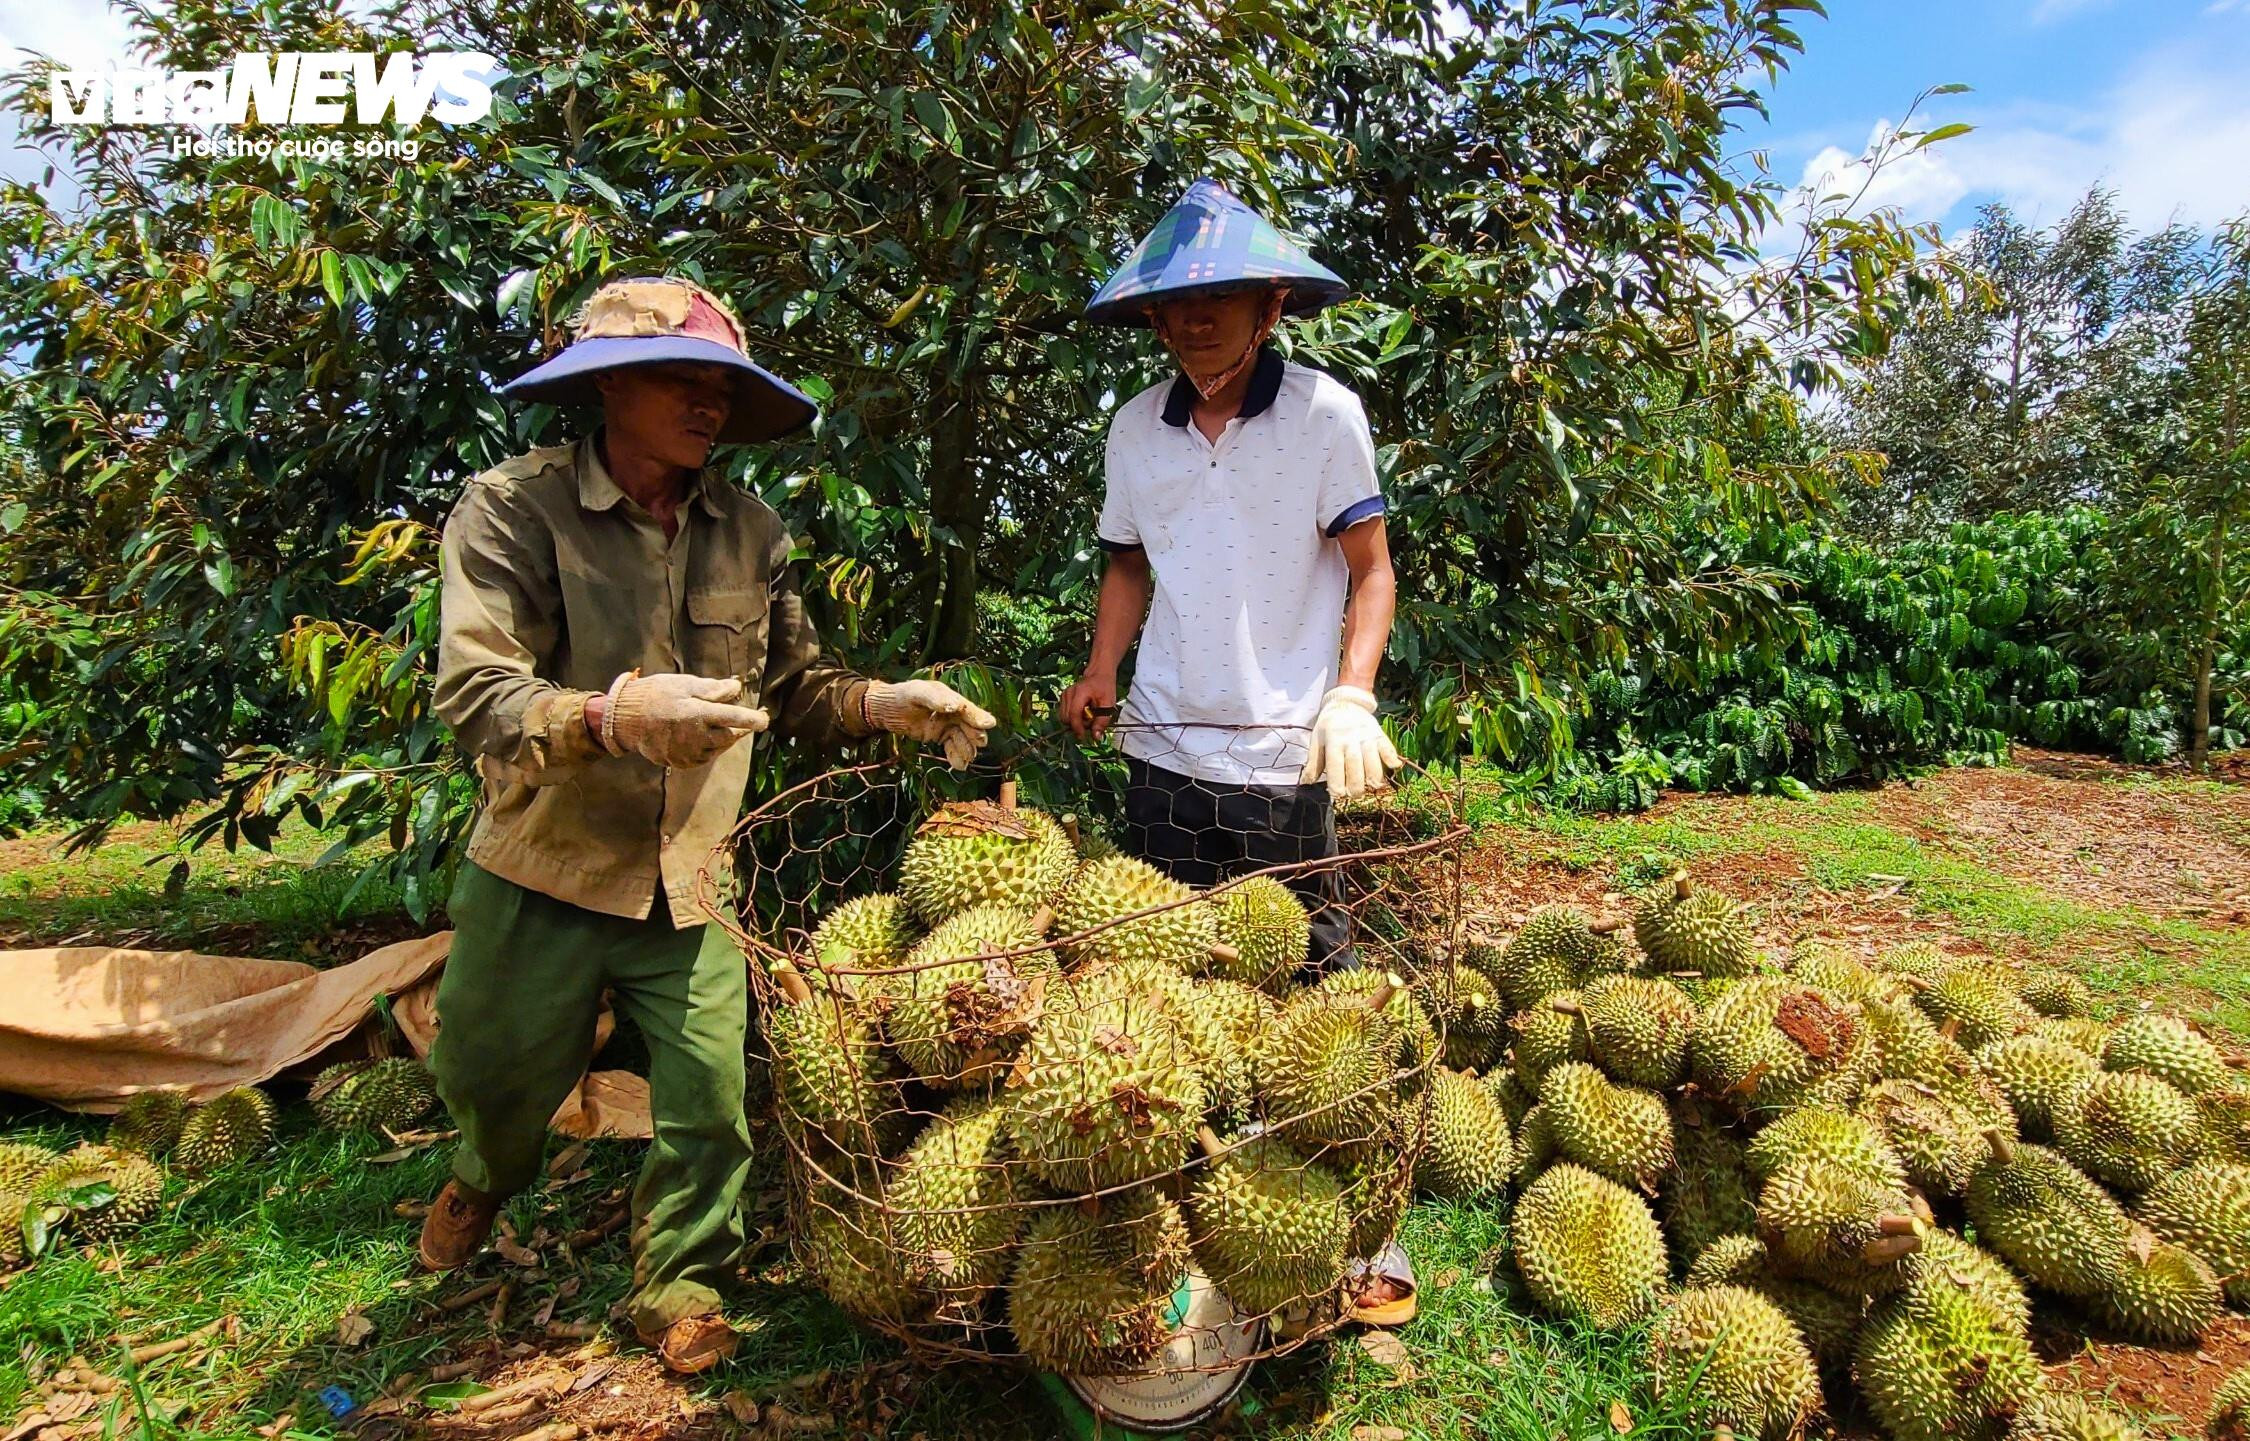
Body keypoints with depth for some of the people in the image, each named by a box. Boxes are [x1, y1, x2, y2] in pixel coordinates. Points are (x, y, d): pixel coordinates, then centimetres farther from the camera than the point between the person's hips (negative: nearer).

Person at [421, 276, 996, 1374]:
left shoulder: (747, 531, 3)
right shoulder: (513, 508, -11)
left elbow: (793, 689, 11)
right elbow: (475, 694, -22)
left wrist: (886, 705, -8)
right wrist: (613, 717, -41)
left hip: (694, 881, 2)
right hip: (543, 871, -2)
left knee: (711, 1098, 0)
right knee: (496, 1076, 19)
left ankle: (678, 1281, 29)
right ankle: (487, 1178, 57)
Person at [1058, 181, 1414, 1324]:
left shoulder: (1323, 413, -4)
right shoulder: (1136, 427, 8)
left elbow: (1369, 566, 0)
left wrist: (1352, 692, -14)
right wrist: (1101, 672, 4)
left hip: (1283, 759, -4)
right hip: (1165, 750, 4)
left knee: (1313, 982, 2)